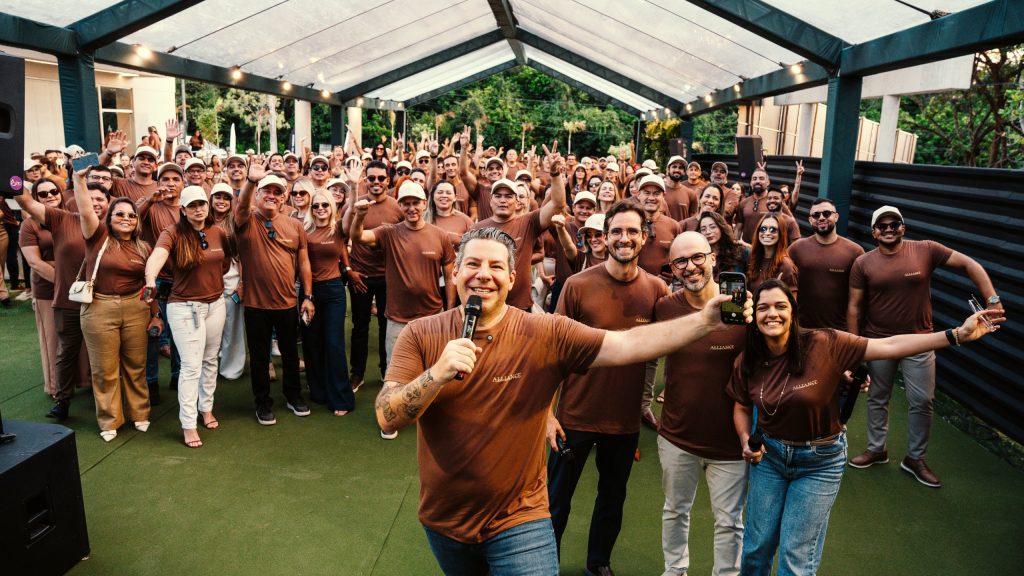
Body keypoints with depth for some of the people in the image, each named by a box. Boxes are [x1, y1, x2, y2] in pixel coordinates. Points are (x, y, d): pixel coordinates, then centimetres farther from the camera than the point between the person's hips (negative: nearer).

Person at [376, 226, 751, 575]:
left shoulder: (546, 335, -12)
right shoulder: (420, 335, -10)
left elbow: (627, 345, -18)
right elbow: (387, 418, -17)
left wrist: (705, 320, -26)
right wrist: (438, 373, -32)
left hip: (519, 519, -2)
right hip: (442, 518, 3)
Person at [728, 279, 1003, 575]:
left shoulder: (823, 344, -20)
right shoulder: (747, 362, -10)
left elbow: (889, 346, -21)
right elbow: (742, 407, 6)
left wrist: (957, 334, -24)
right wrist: (746, 441, -11)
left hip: (820, 461, -2)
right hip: (769, 455, 3)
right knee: (756, 547, 12)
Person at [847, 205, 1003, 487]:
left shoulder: (926, 250, -9)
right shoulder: (863, 263, -8)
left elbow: (969, 264, -5)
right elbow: (854, 307, -4)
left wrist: (992, 300, -14)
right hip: (878, 343, 0)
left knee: (922, 402, 6)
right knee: (878, 400, 14)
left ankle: (915, 459, 23)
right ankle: (876, 450, 32)